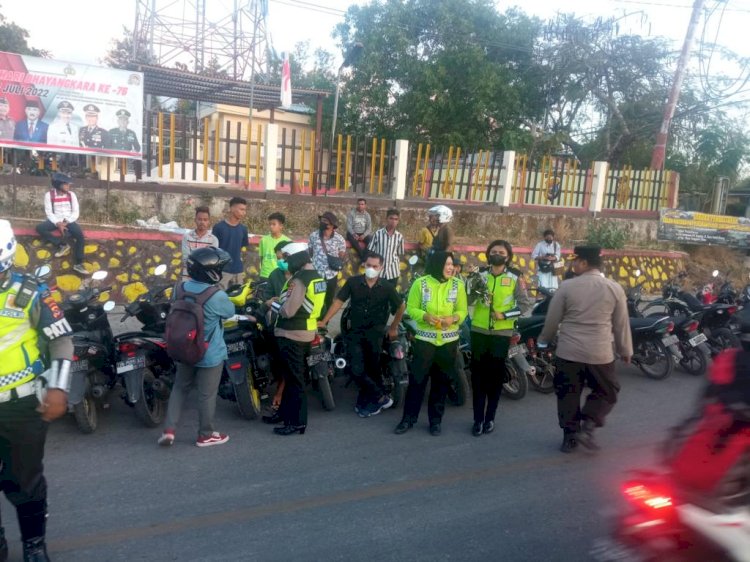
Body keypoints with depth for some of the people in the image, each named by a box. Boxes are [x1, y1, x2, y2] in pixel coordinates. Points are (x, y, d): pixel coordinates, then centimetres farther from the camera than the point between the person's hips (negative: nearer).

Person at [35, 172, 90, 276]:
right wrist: (58, 223, -20)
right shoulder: (49, 195, -3)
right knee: (39, 228, -26)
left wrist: (66, 222, -15)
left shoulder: (71, 195, 1)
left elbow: (75, 212, -1)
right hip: (55, 221, 1)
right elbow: (49, 212, -5)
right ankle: (62, 245, -17)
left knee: (80, 235, -27)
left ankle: (79, 264, -23)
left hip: (69, 221, 0)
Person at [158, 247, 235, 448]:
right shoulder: (217, 296, -25)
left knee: (180, 388, 21)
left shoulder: (179, 288, -7)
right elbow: (230, 312, -5)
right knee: (207, 394, 9)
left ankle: (169, 430, 17)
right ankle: (206, 435, 23)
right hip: (210, 354, -5)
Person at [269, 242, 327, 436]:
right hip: (306, 332, 10)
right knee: (291, 377, 19)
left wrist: (272, 304, -5)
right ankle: (286, 413, 31)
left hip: (292, 336, -10)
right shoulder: (316, 277, 11)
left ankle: (297, 422, 4)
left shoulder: (299, 280, -21)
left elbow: (288, 311, -23)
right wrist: (281, 299, 13)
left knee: (294, 380, -3)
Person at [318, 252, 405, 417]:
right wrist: (324, 321, -9)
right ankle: (381, 398, 6)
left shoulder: (387, 287, -2)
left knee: (372, 371, 4)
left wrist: (394, 328, 14)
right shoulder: (353, 282, -2)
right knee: (357, 370, -9)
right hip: (355, 332, 0)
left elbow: (400, 307, 11)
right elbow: (339, 301, -3)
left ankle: (364, 401, 23)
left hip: (375, 334, 0)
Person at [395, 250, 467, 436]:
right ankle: (409, 418, 17)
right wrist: (425, 316, -20)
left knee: (441, 382, 11)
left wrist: (453, 318, -18)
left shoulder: (458, 285, -1)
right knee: (417, 379, 3)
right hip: (424, 339, -2)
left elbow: (463, 310, 3)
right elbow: (411, 308, -2)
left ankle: (435, 420, 24)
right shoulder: (420, 283, -6)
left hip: (448, 340, 2)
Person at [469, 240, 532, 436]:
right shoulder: (480, 274, 6)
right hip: (479, 331, 2)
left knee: (496, 376, 8)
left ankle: (490, 418, 19)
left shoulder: (515, 277, 0)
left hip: (502, 333, -1)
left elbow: (525, 304, -2)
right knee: (478, 375, 3)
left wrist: (505, 315, -14)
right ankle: (478, 419, 12)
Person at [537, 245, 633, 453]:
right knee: (607, 392, 18)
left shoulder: (567, 286, -6)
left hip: (569, 351, 0)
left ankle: (569, 436, 18)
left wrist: (543, 340, 18)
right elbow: (621, 324, 4)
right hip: (600, 353, 0)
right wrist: (626, 350, 16)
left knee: (568, 394, 13)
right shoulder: (614, 288, -2)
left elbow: (552, 319, 0)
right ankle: (587, 427, 4)